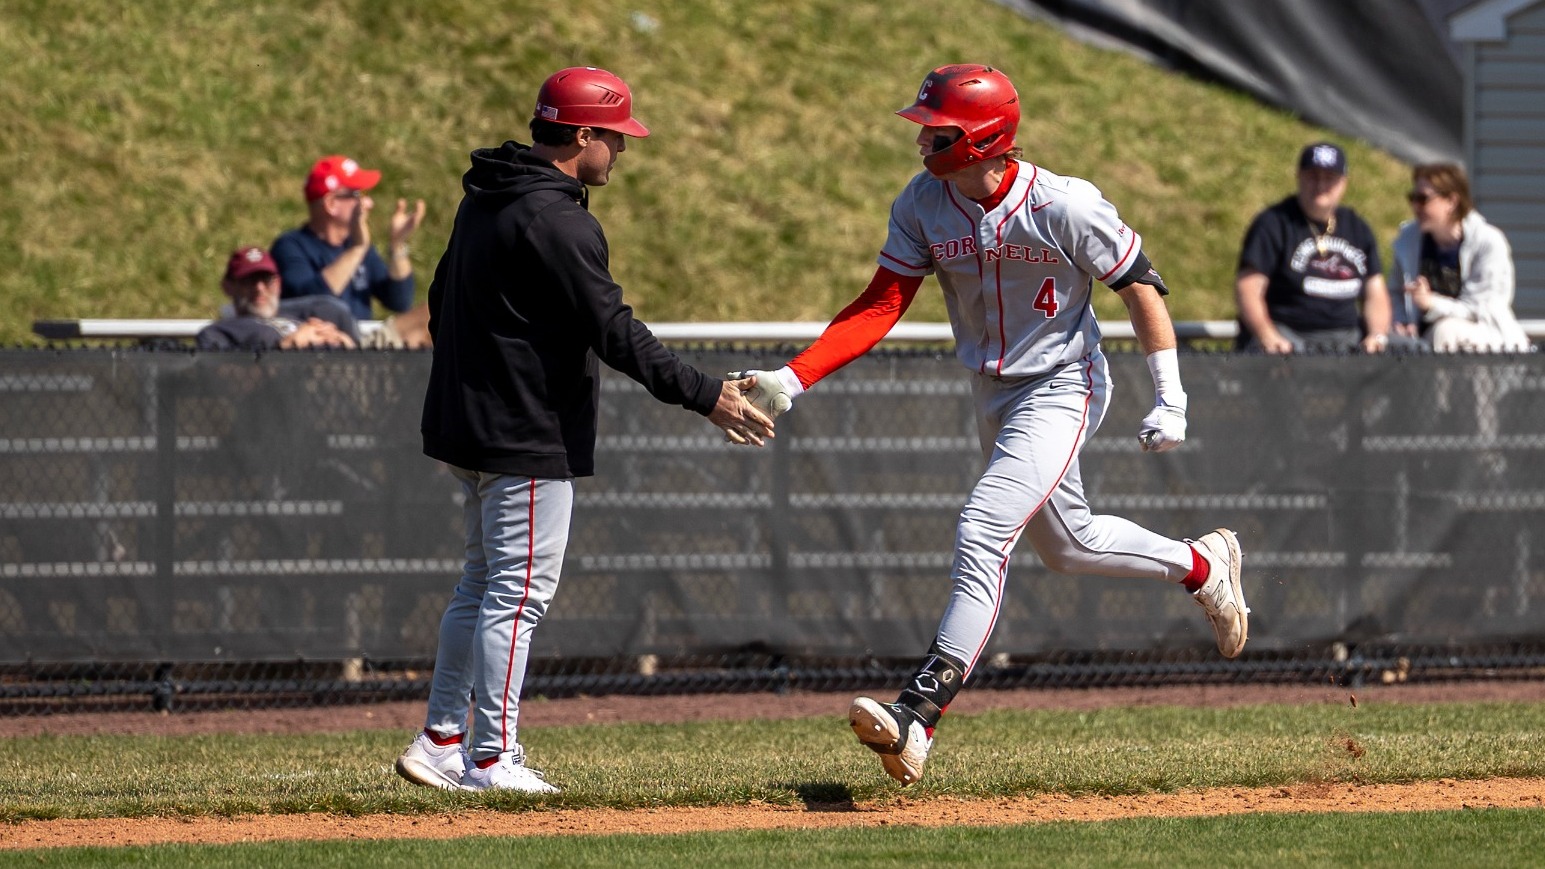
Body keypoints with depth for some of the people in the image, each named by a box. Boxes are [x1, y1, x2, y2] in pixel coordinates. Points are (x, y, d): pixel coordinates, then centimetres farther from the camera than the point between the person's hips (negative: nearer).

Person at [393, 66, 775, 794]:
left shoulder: (484, 202, 12)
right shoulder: (556, 220, -19)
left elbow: (441, 304, 22)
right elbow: (614, 332, -24)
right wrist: (705, 397, -22)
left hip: (466, 426, 10)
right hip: (528, 439, -10)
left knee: (486, 583, 18)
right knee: (520, 592, -5)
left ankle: (440, 742, 20)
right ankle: (491, 759, -3)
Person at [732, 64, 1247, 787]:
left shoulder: (1062, 206, -23)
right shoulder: (922, 206, -9)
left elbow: (1140, 286, -13)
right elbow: (881, 306, -10)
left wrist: (1170, 400, -13)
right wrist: (794, 378, -22)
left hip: (1061, 388, -7)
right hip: (992, 395, 7)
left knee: (982, 533, -22)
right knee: (1066, 545, 21)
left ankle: (919, 714, -29)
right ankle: (1202, 564, 47)